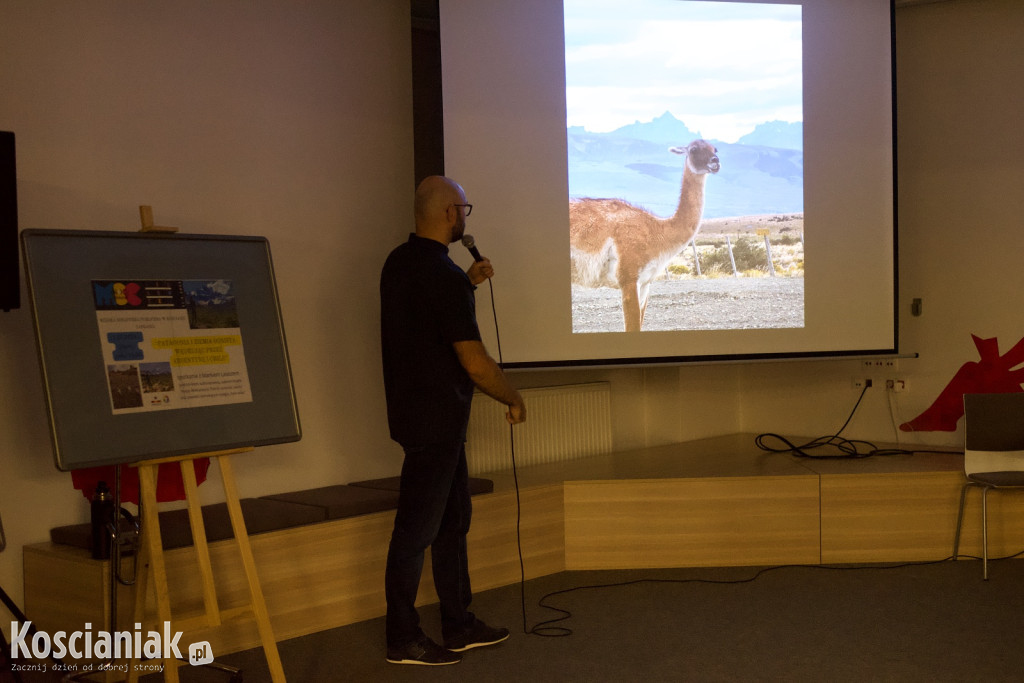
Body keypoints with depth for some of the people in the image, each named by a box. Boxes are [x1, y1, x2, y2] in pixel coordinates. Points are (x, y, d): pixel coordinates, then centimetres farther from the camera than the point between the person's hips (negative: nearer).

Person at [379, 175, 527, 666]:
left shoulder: (399, 262, 7)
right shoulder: (444, 276, -21)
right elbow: (475, 363, -21)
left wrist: (468, 284, 17)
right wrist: (514, 400, -5)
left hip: (418, 413, 10)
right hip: (436, 421, -10)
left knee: (452, 520, 17)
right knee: (417, 529, 0)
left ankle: (459, 627, 26)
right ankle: (403, 641, 11)